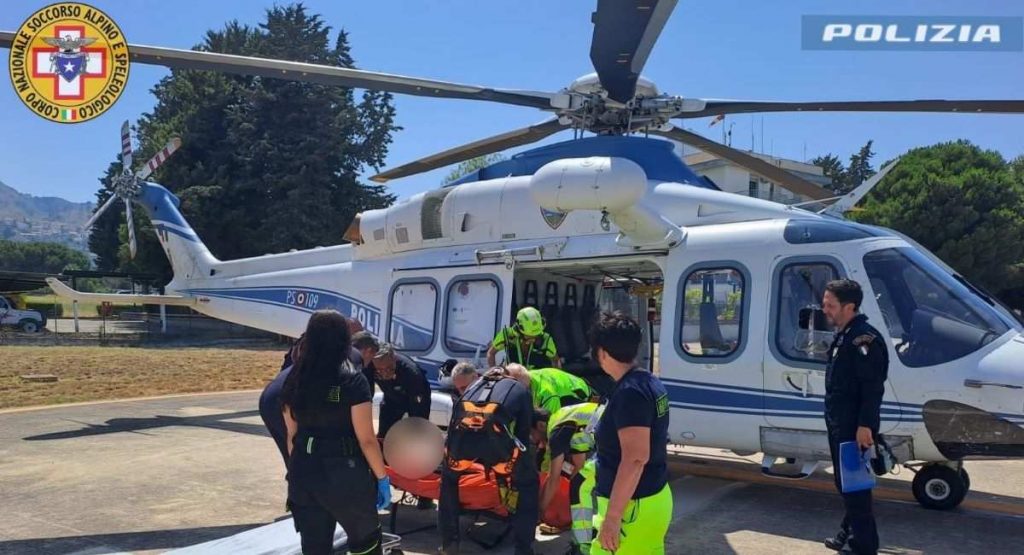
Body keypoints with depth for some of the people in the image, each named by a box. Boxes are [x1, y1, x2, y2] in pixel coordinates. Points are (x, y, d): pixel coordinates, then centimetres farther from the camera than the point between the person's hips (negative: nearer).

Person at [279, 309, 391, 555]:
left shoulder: (294, 381, 3)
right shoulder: (352, 381, -13)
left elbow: (293, 436, 11)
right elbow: (366, 440, -12)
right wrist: (382, 477, -1)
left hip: (304, 473, 5)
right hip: (344, 473, -5)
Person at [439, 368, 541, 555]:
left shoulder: (476, 384, 39)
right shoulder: (521, 391, 31)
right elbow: (523, 435, 29)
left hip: (463, 433, 3)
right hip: (495, 433, -3)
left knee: (449, 480, 35)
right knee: (528, 484, 24)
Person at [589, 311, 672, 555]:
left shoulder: (629, 392, -21)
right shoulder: (649, 381, 9)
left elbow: (635, 459, -26)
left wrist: (613, 516, -24)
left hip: (634, 506, -10)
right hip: (654, 498, 10)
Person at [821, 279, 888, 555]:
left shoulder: (864, 338, -20)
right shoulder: (843, 336, 12)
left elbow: (872, 387, -24)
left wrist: (865, 425, -26)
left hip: (855, 426, -10)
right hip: (839, 422, 10)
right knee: (844, 481, 19)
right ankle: (849, 532, 32)